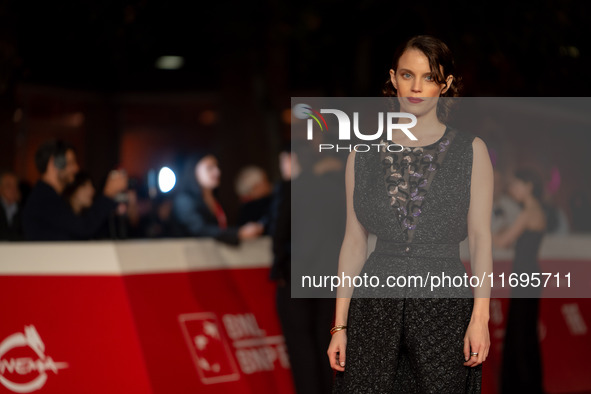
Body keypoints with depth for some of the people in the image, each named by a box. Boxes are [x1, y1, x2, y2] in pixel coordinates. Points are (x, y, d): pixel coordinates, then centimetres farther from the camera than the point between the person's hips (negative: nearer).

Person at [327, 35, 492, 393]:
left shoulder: (471, 151, 4)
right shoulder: (365, 153, 8)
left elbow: (481, 238, 1)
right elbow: (354, 240, 8)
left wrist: (480, 317, -8)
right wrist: (340, 325, 4)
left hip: (444, 305, -1)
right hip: (376, 304, 1)